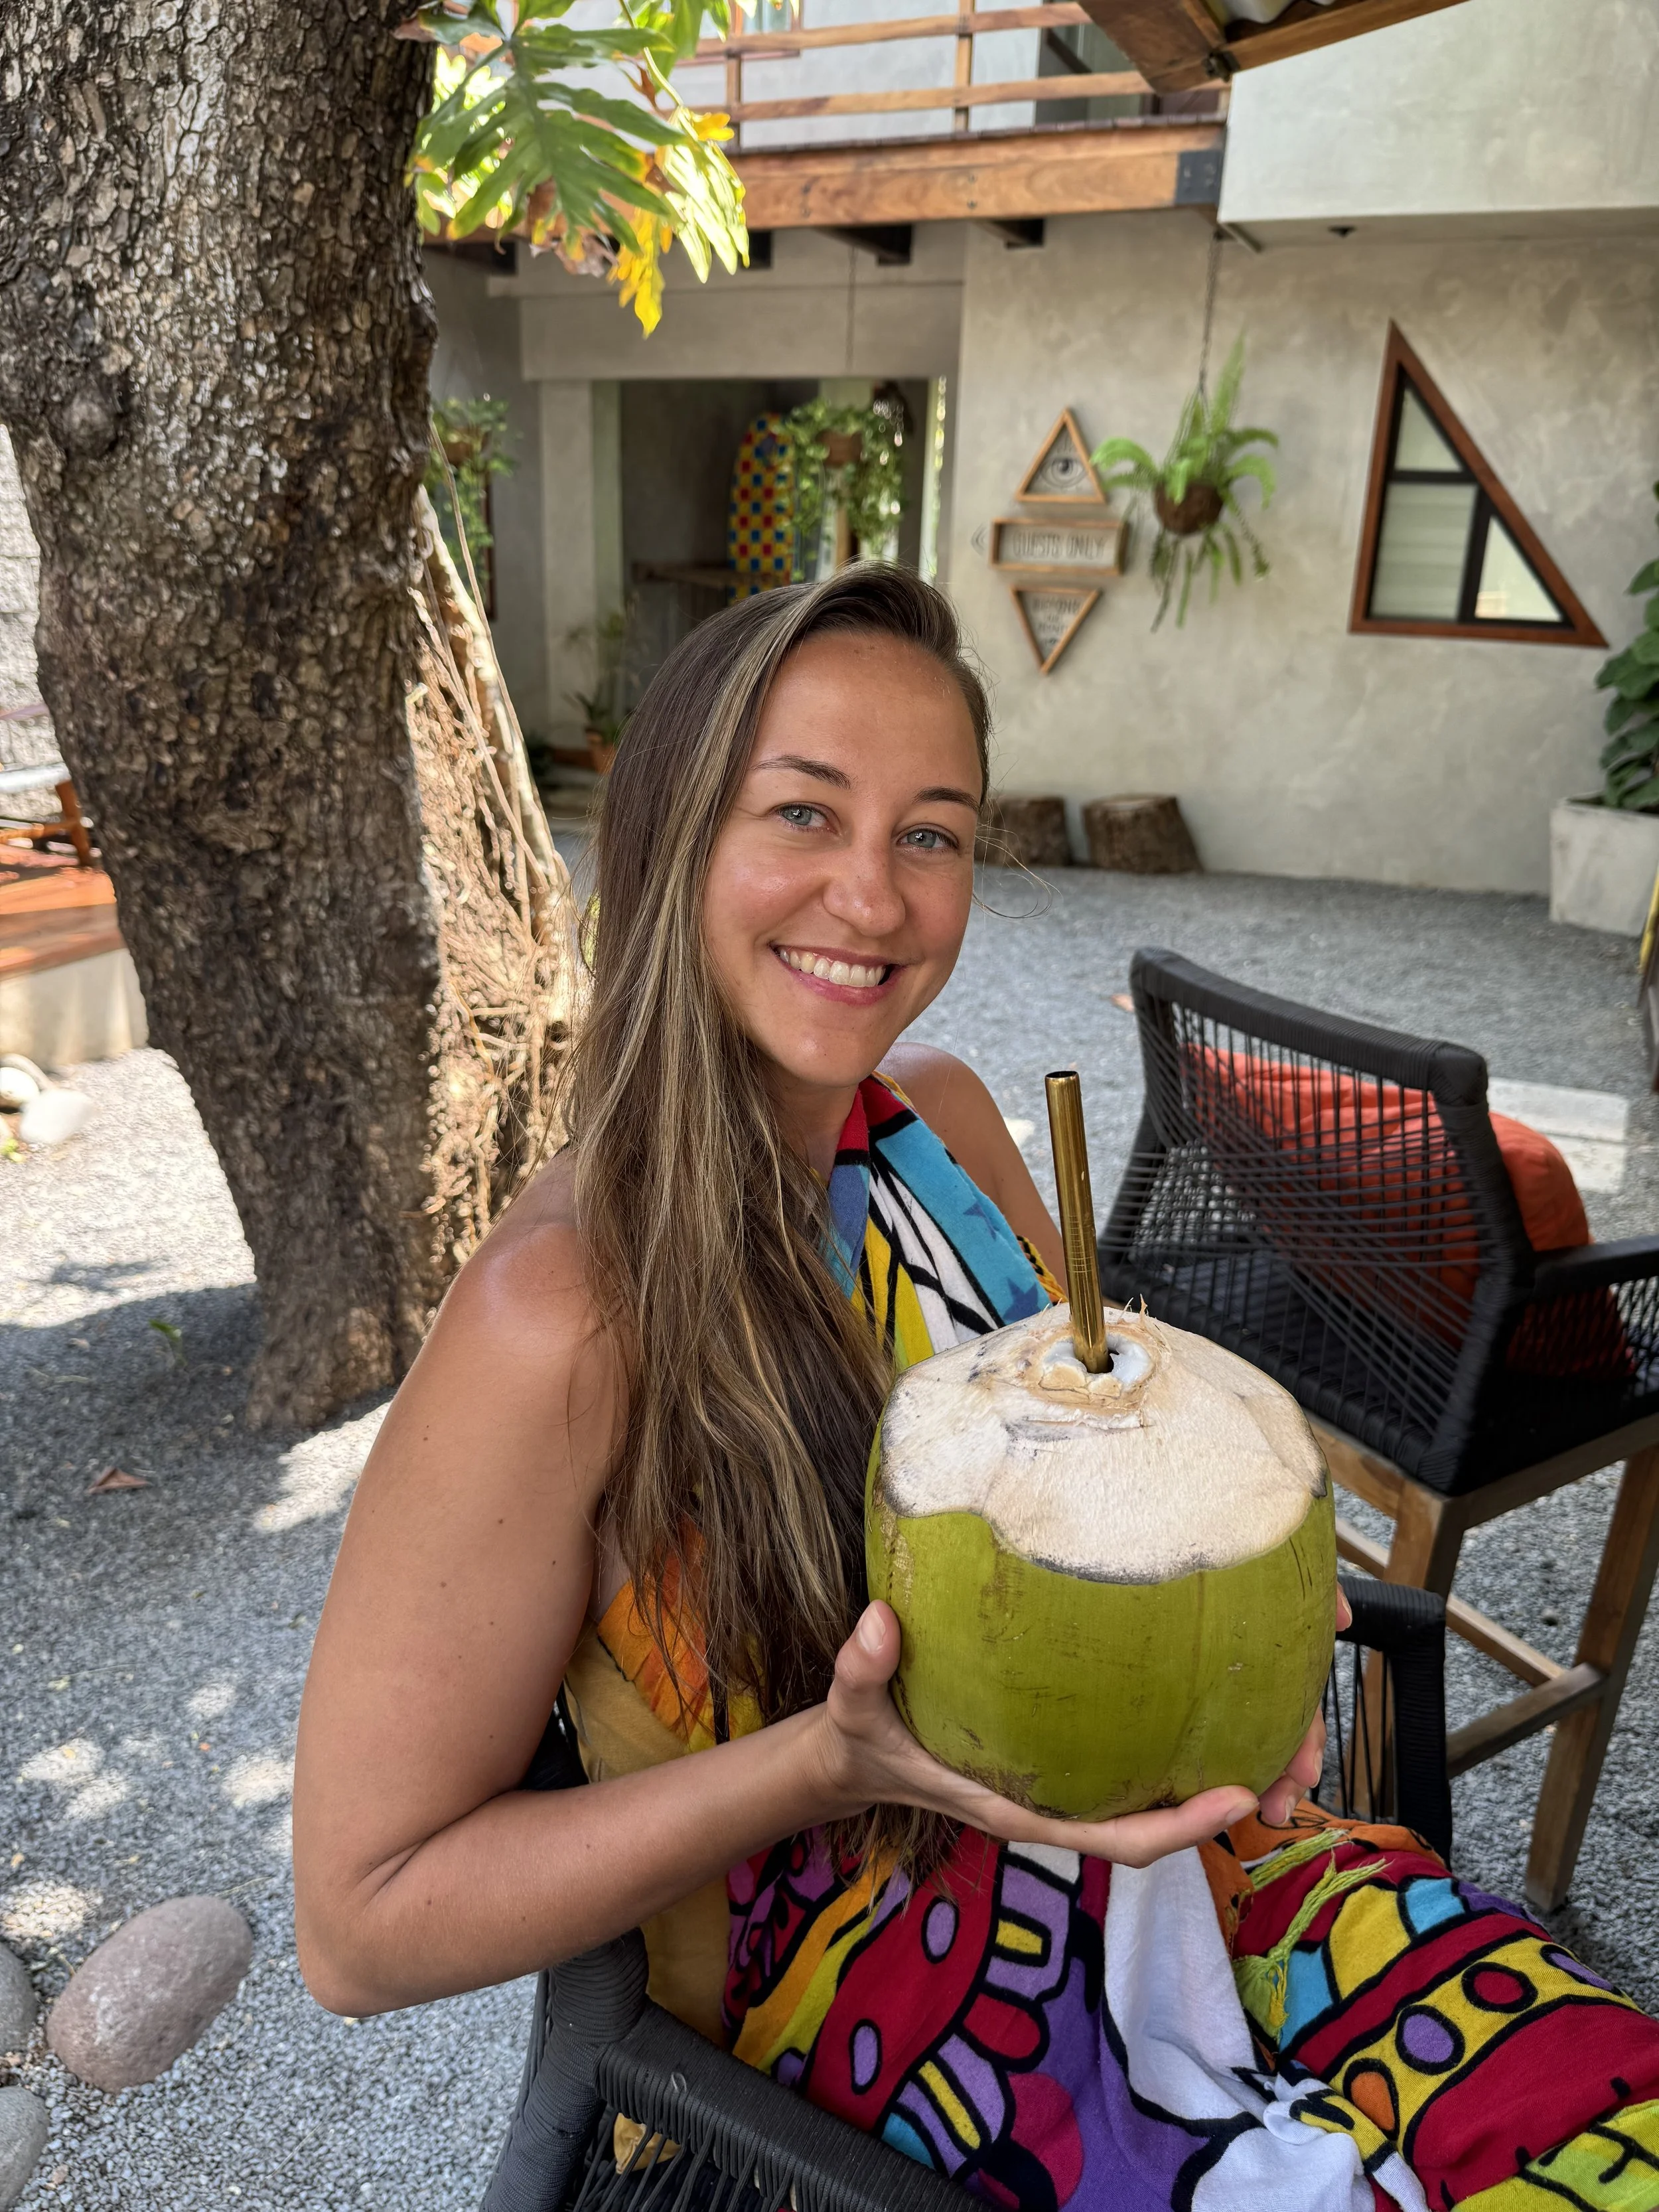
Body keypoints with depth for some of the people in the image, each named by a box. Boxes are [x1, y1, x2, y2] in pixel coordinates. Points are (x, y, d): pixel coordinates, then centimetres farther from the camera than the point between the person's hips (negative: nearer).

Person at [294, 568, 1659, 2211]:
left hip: (1137, 1838, 5)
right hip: (872, 1981, -5)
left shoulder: (941, 1118, -5)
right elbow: (361, 1919, -17)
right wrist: (839, 1759, -27)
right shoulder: (560, 1316, -25)